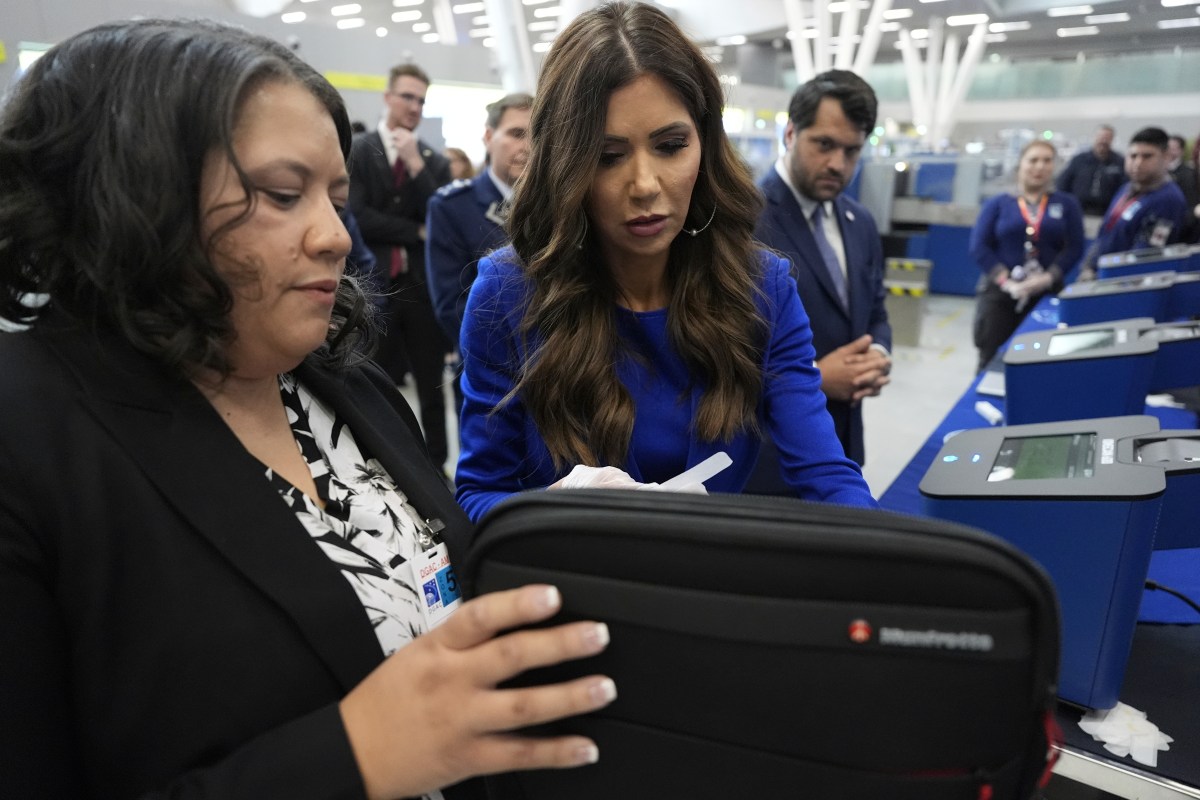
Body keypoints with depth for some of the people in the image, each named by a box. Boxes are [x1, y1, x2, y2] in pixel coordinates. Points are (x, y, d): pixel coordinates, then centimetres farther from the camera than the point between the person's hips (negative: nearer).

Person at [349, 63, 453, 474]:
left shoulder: (434, 161, 7)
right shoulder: (357, 151, -1)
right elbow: (357, 216, -12)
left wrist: (416, 164, -10)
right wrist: (416, 232, -8)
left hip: (423, 286, 3)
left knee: (432, 388, 10)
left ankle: (437, 466, 21)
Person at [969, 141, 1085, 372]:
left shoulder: (1067, 204, 11)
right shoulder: (998, 204, 8)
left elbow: (1074, 248, 2)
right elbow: (979, 247, -2)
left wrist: (1047, 278, -15)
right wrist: (1007, 281, -14)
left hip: (1046, 295, 1)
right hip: (998, 293, -1)